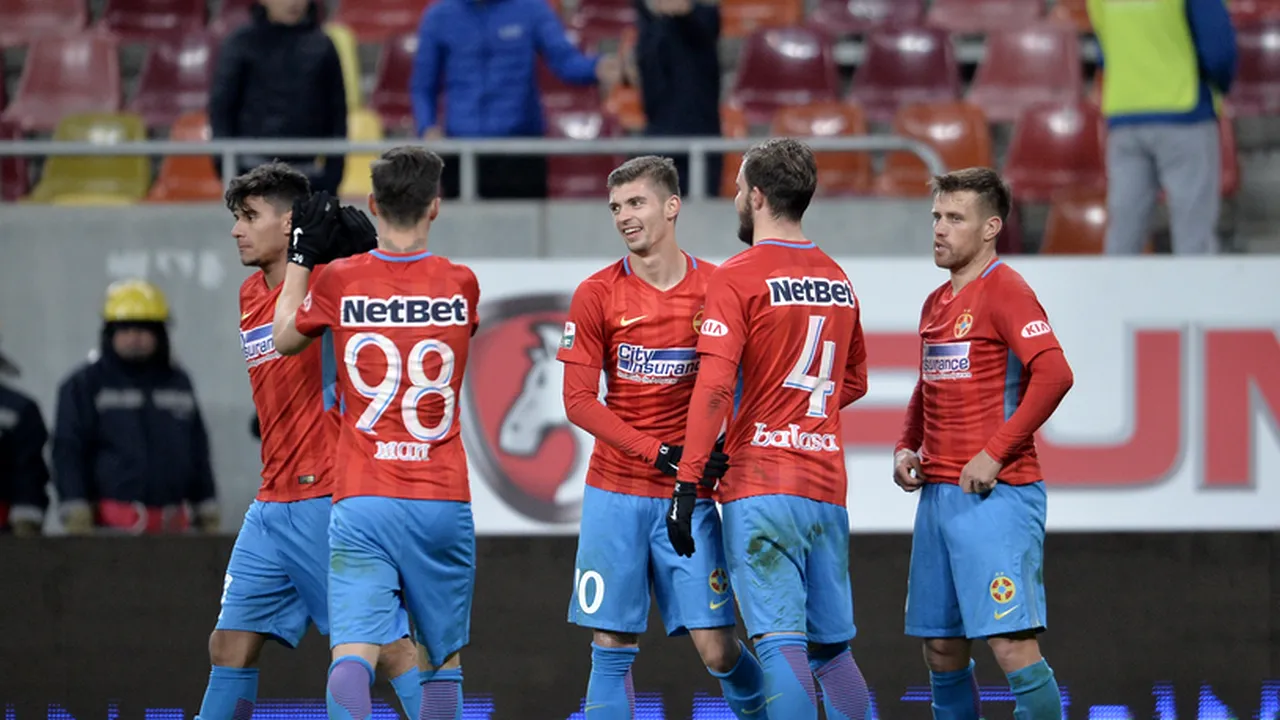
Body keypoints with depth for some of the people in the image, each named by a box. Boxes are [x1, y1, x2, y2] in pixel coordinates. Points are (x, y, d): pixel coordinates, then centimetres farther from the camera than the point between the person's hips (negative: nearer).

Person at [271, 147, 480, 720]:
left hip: (361, 501, -1)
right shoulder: (460, 285, 0)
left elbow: (285, 340, 17)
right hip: (443, 501, 1)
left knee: (353, 651, -12)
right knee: (442, 656, 15)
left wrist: (302, 258, 27)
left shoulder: (338, 282, -1)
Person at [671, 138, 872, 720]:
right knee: (831, 649, 13)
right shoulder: (837, 279, 14)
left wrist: (686, 484, -13)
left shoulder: (738, 277, -7)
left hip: (761, 483, -6)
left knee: (781, 644, -11)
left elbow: (713, 388, -15)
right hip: (827, 485, 6)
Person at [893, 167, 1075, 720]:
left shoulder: (1004, 291, -9)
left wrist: (995, 454, -20)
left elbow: (1053, 375, -21)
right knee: (940, 649, 10)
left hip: (996, 494, -9)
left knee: (1012, 644, -14)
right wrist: (907, 447, 12)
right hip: (937, 491, 9)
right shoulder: (936, 304, 18)